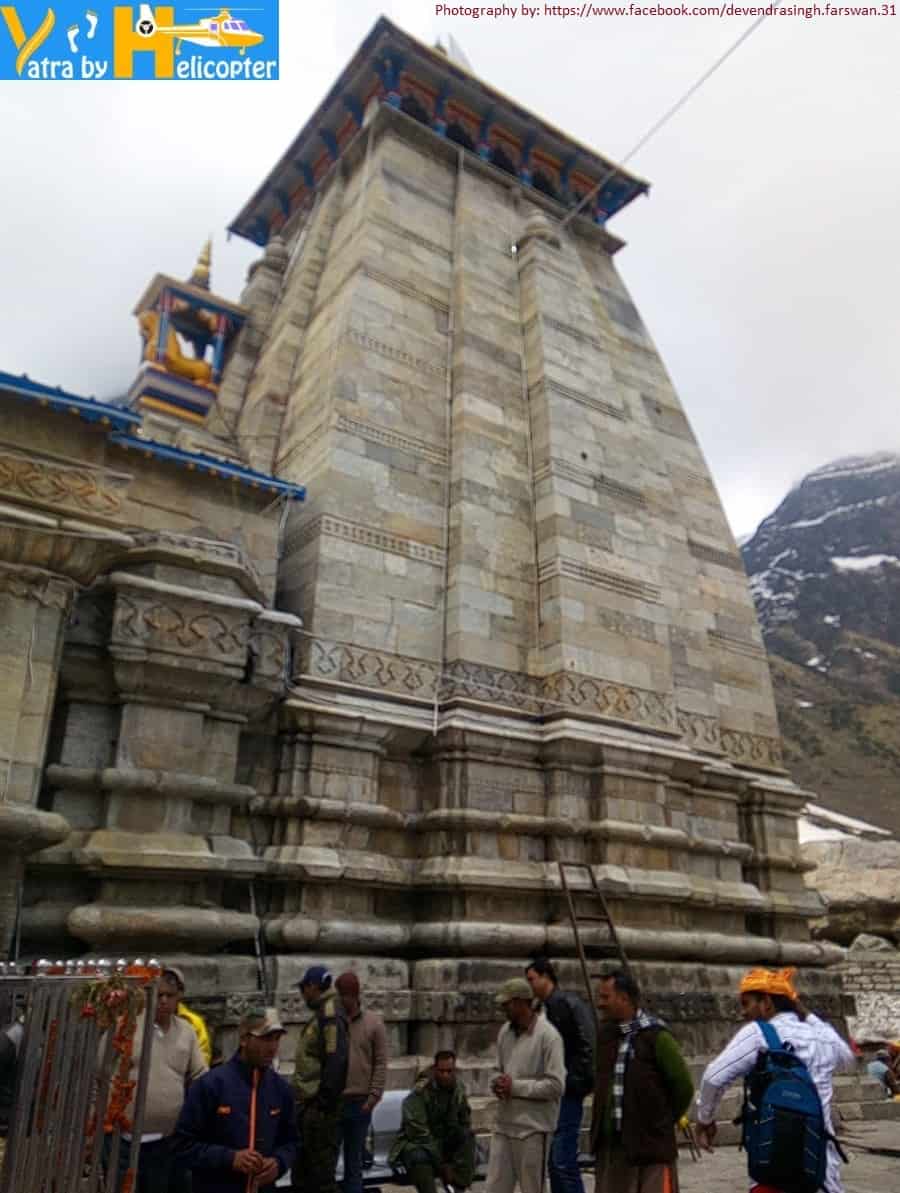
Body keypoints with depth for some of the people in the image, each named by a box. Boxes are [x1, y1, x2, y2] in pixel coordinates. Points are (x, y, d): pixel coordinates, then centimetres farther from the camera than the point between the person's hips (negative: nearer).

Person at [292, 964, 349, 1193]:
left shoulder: (330, 1015, -17)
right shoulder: (321, 1014, 14)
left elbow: (335, 1062, -25)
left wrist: (323, 1103, -22)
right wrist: (305, 1102, 18)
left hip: (319, 1109, -10)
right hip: (307, 1105, 10)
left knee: (321, 1174, -1)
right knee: (302, 1173, 19)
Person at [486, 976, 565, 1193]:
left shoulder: (548, 1035, -16)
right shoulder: (505, 1031, 6)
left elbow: (556, 1085, -20)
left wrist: (515, 1086, -19)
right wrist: (498, 1084, -5)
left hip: (533, 1127, -6)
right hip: (504, 1124, 7)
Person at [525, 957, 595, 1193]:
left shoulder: (571, 1004, -11)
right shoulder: (546, 1010, 15)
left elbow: (588, 1049, -16)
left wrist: (575, 1084, -16)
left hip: (567, 1094, -9)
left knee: (563, 1162, -9)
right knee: (554, 1162, 13)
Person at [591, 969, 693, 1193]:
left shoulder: (656, 1036, -14)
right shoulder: (605, 1034, 6)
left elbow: (683, 1085, -8)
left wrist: (664, 1121, 2)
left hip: (651, 1143, -6)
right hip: (611, 1143, 7)